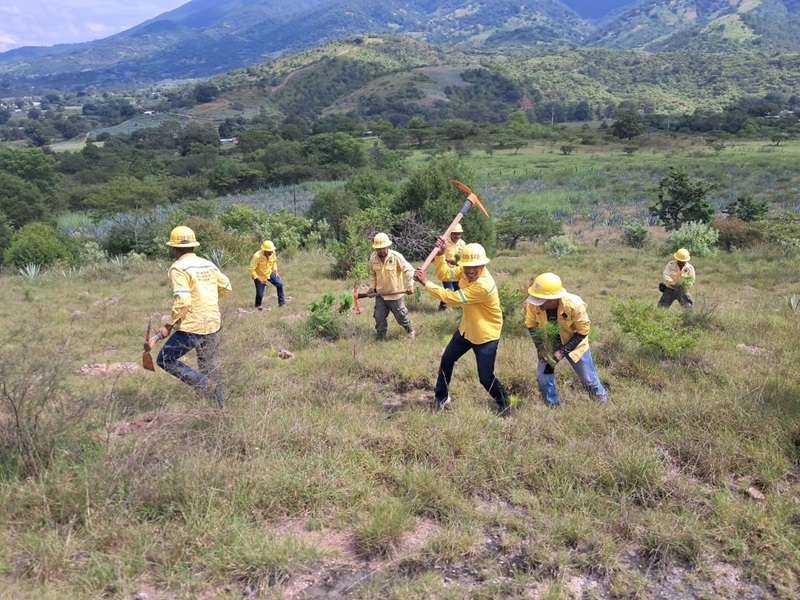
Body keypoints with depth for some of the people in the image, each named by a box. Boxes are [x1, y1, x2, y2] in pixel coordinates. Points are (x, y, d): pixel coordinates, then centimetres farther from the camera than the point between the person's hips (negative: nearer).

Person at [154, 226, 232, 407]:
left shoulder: (178, 268, -13)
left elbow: (182, 302, -22)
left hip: (191, 328, -7)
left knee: (165, 360, 7)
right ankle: (221, 403, 25)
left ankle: (204, 383, -6)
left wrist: (169, 325, -12)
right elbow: (226, 286, 16)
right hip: (213, 325, 7)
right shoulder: (208, 264, 7)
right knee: (208, 365, 22)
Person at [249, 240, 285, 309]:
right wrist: (257, 279, -29)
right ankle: (258, 306, 26)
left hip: (269, 273, 5)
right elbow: (252, 269, -25)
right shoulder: (257, 256, -32)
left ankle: (282, 303, 5)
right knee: (260, 294, -5)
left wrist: (276, 271, 0)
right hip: (259, 276, -5)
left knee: (279, 284, -10)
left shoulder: (273, 253, -15)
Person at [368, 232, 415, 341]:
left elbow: (409, 270, -20)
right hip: (380, 294, 4)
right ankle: (381, 338, 22)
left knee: (401, 316, 10)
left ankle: (410, 330, 38)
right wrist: (372, 287, 4)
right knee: (379, 317, 6)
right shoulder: (373, 258, -5)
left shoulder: (396, 257, -20)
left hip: (395, 293, -4)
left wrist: (410, 285, -30)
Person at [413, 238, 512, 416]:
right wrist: (440, 254, -20)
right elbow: (444, 273, -3)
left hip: (486, 336, -8)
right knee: (447, 359, 17)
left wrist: (425, 282, -26)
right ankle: (441, 397, 37)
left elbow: (451, 298, -32)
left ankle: (504, 402, 26)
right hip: (467, 329, 8)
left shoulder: (484, 286, -36)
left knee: (485, 378, -3)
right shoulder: (465, 271, -12)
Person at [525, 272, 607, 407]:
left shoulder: (574, 305, -36)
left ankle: (602, 401, 40)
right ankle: (552, 407, 24)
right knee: (543, 377, 0)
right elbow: (531, 325, -10)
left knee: (588, 378, 12)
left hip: (574, 342, -2)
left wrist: (563, 352, -27)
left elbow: (583, 331, -22)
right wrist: (540, 348, -21)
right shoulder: (532, 304, -29)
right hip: (548, 344, 2)